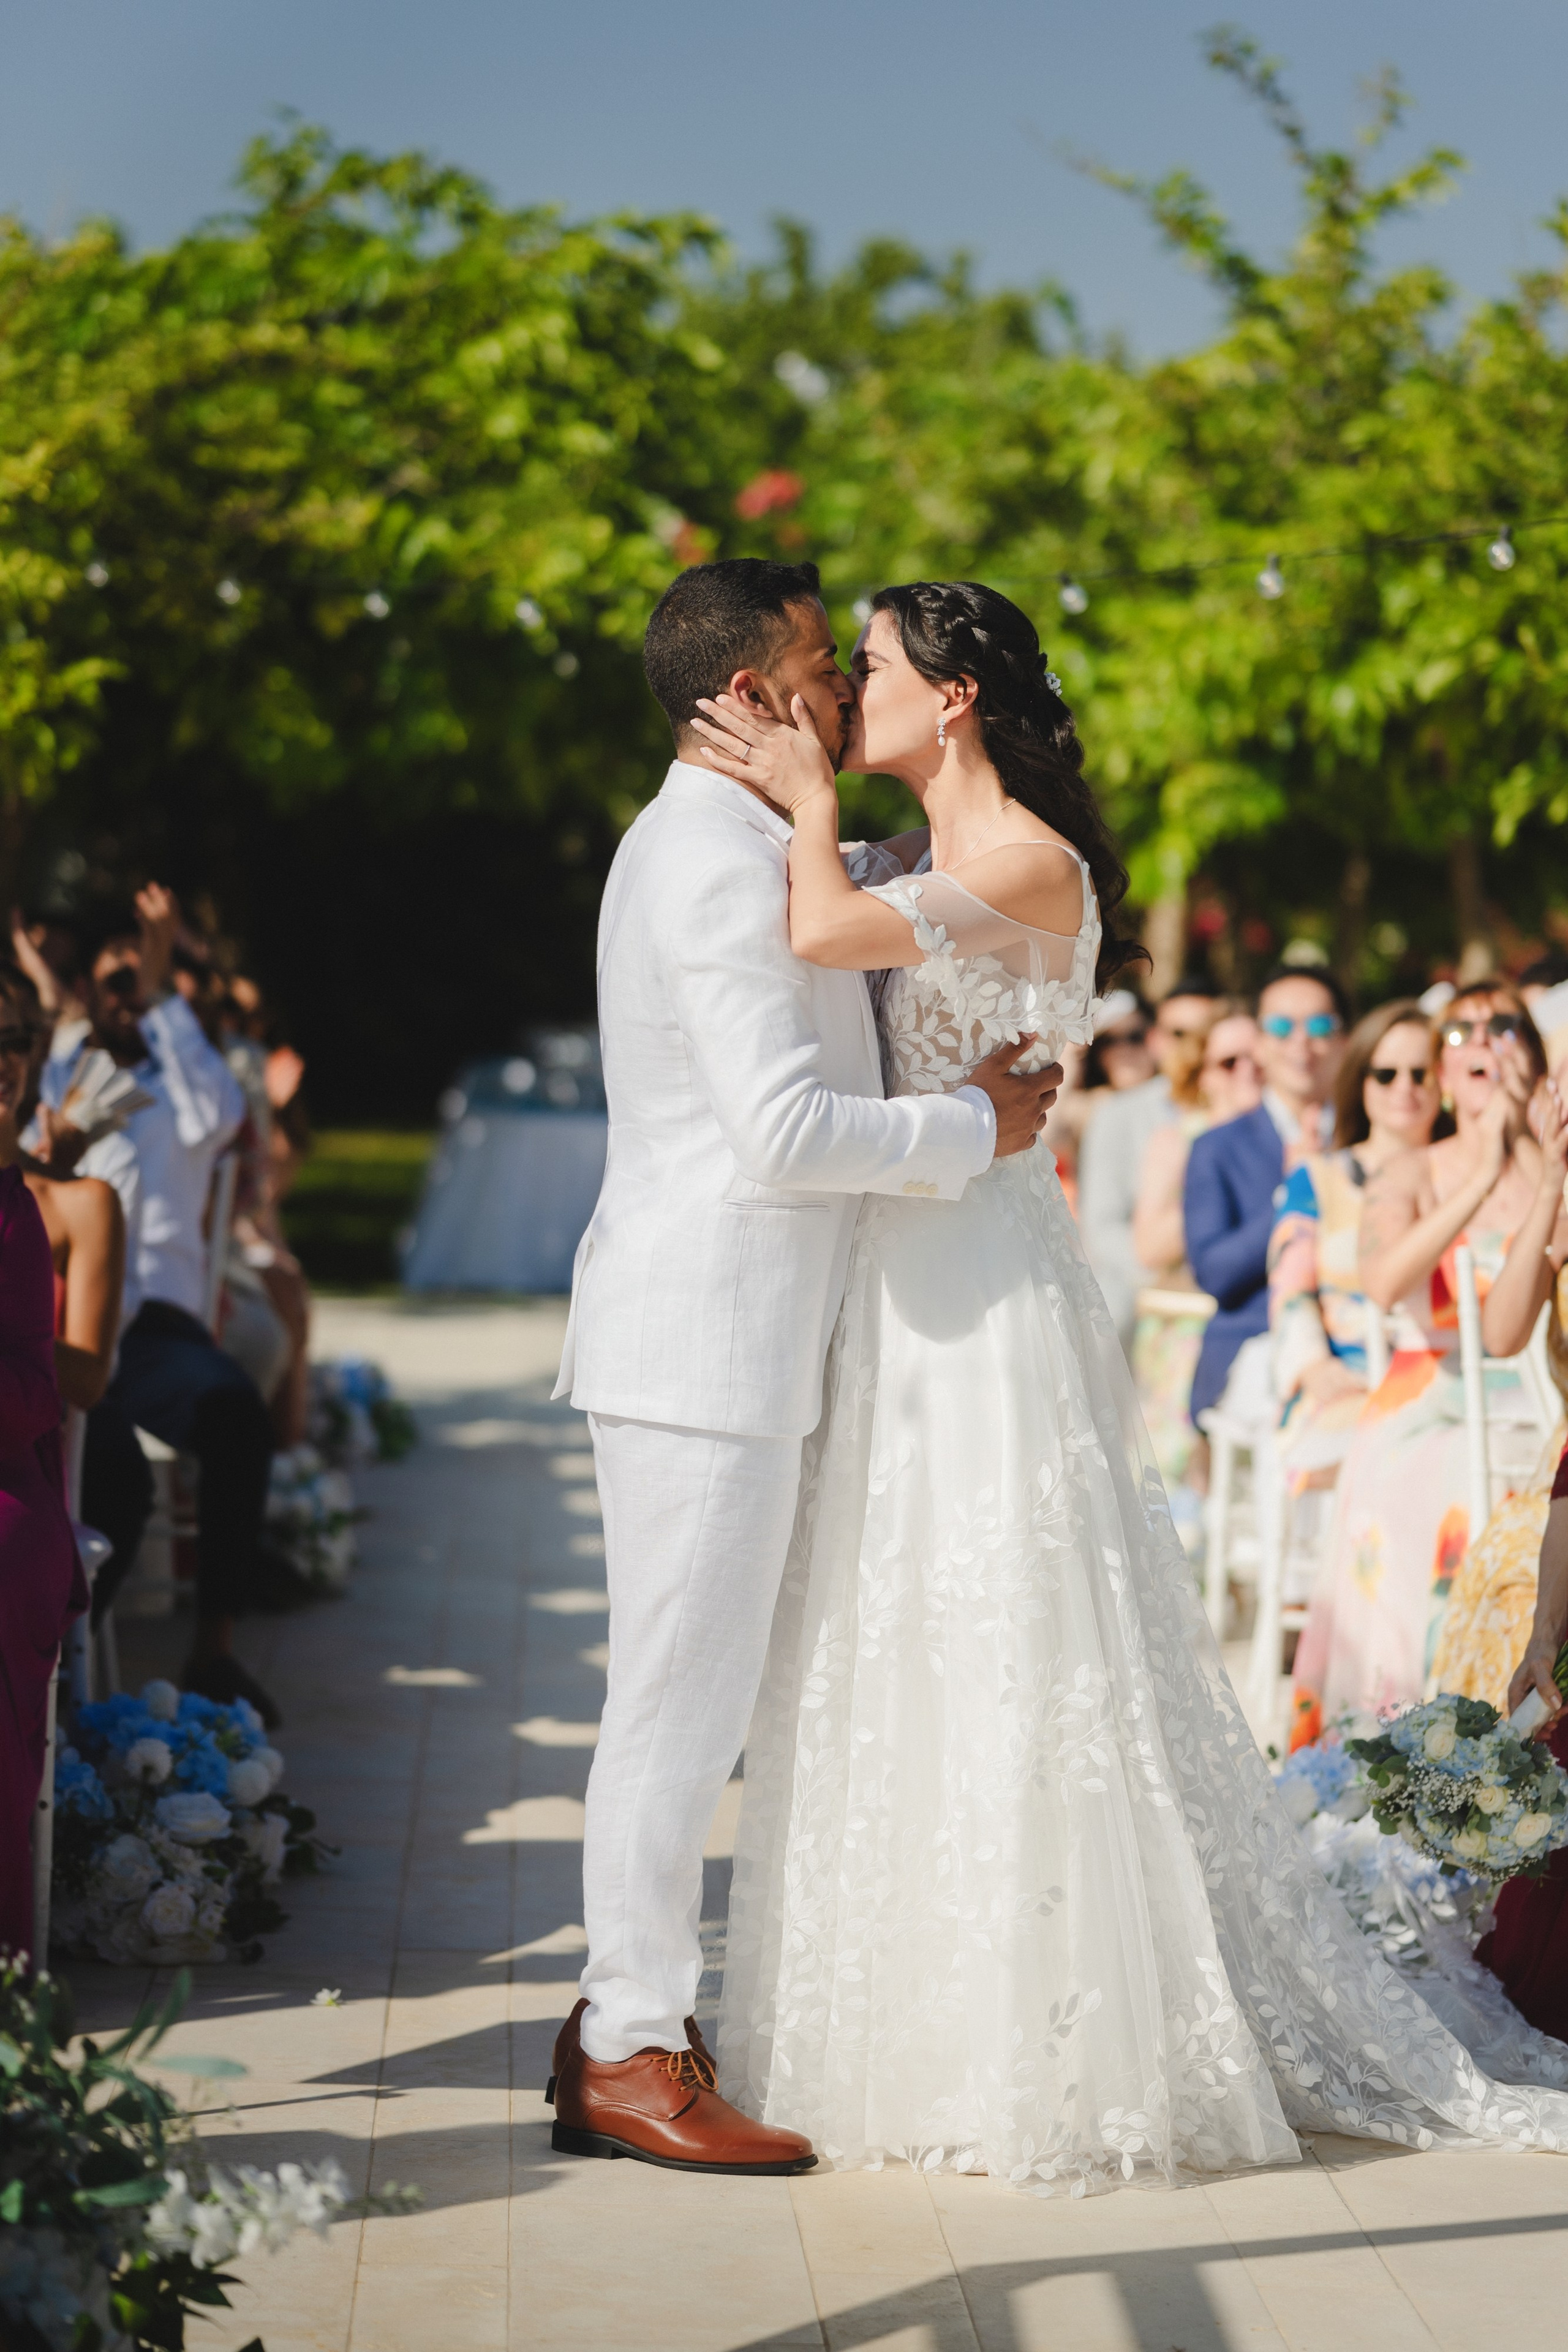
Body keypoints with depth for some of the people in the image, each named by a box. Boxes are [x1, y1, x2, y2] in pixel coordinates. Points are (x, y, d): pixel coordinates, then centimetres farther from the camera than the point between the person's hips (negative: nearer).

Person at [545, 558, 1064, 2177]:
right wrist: (976, 1125, -11)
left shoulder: (702, 847, 17)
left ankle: (623, 2015, 22)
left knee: (685, 1693, 15)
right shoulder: (724, 869, -17)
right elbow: (786, 1131, -23)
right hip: (705, 1339, -10)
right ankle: (636, 2058, 4)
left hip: (715, 1336, 10)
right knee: (682, 1695, -4)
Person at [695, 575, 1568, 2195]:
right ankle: (935, 2035, 21)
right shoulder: (935, 872, 16)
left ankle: (1052, 2060, 5)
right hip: (899, 1290, 9)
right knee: (902, 1658, 12)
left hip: (987, 1298, -9)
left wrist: (812, 801, -10)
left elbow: (827, 933, -26)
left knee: (1009, 1661, -4)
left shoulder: (1030, 865, -13)